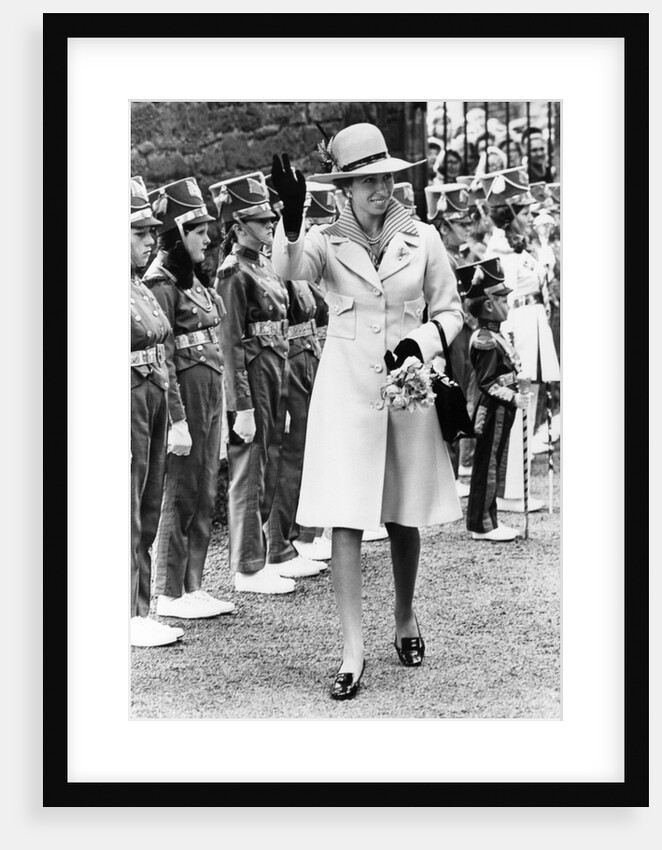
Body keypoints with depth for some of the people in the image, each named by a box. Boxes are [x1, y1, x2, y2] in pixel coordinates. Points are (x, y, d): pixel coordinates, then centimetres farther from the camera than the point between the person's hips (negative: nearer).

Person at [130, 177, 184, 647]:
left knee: (148, 516, 13)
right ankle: (127, 616, 7)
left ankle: (142, 612, 22)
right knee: (127, 516, -2)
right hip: (126, 401, -9)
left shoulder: (143, 287, 14)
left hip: (153, 400, 9)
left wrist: (171, 415, 16)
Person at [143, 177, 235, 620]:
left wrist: (219, 407, 16)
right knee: (181, 495, -1)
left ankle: (193, 586, 21)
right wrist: (177, 420, -19)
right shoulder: (162, 284, -13)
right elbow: (163, 359, -17)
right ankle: (171, 594, 9)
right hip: (185, 391, -9)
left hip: (211, 390, 9)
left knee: (205, 496, 12)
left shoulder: (196, 278, 14)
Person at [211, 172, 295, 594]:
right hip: (252, 373, -9)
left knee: (269, 470, 15)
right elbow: (231, 343, -18)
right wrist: (243, 407, -21)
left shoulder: (266, 264, 13)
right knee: (250, 472, -2)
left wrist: (282, 388, 15)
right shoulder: (234, 273, -14)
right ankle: (248, 570, 7)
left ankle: (261, 558, 25)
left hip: (275, 371, 9)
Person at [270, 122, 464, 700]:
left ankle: (406, 618, 35)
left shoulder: (422, 239, 4)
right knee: (346, 520, -6)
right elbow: (287, 270, -21)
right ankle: (353, 650, -1)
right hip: (346, 389, -1)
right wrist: (291, 218, -38)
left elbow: (450, 311, 9)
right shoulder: (326, 241, 0)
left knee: (403, 517, 12)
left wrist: (421, 343, -11)